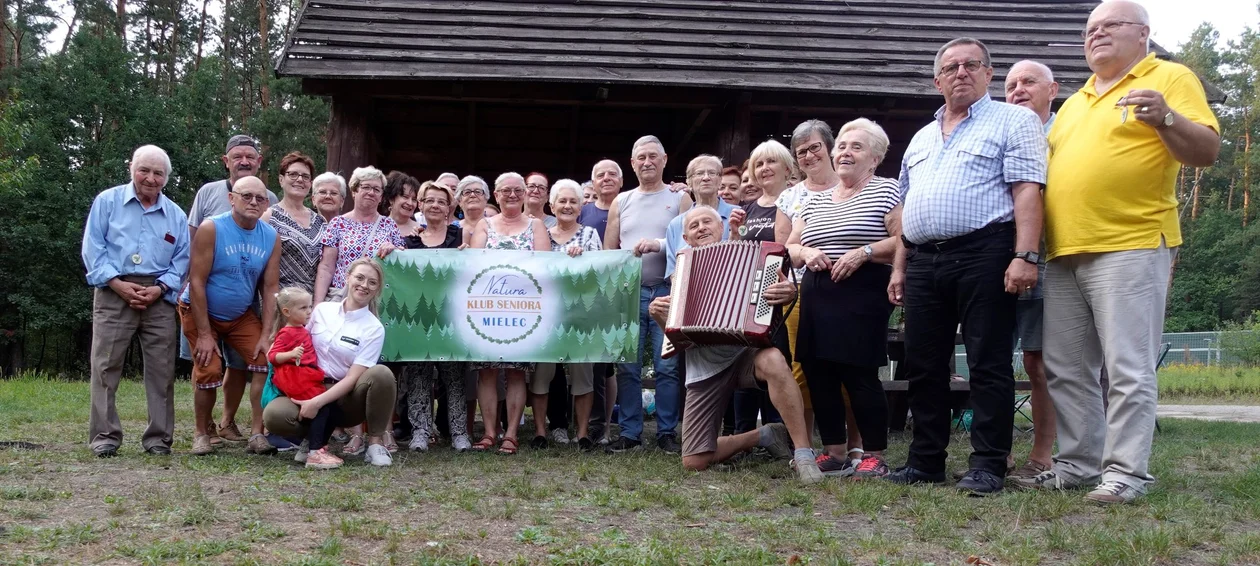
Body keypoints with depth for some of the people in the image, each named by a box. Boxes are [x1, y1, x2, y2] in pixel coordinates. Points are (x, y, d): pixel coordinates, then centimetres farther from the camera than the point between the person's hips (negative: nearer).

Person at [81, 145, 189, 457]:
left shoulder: (176, 215, 12)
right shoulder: (107, 201, 6)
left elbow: (181, 261, 9)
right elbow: (93, 248, -1)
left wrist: (160, 288, -8)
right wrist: (118, 283, -12)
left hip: (159, 297, 2)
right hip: (115, 291, -2)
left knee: (161, 369, 1)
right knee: (106, 365, -4)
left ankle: (158, 437, 8)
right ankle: (105, 436, 2)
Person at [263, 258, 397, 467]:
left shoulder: (374, 329, -4)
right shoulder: (321, 310, 6)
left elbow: (352, 377, -12)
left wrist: (317, 402, -23)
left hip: (344, 396, -2)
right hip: (309, 389, 2)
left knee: (381, 374, -33)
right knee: (274, 414, -31)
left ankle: (375, 444, -14)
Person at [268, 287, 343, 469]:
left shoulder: (302, 331, 22)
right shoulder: (287, 333, -6)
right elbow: (272, 356, -14)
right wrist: (291, 354, -27)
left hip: (308, 378, 9)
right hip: (295, 379, -9)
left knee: (335, 411, 5)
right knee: (322, 409, -20)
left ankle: (319, 447, 14)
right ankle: (314, 454, -22)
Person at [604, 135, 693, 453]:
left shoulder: (679, 199, 8)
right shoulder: (621, 202, 15)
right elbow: (608, 250, 14)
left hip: (668, 292, -2)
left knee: (668, 366, -2)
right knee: (627, 367, 2)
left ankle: (667, 433, 6)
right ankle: (629, 433, 8)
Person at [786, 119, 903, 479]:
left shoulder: (886, 192, 1)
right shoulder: (816, 201, 19)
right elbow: (789, 248, 18)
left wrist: (863, 252, -18)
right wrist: (806, 253, -3)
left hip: (863, 294, -6)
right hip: (817, 296, 6)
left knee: (859, 374, -8)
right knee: (818, 374, 4)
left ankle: (875, 457, 3)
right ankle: (834, 454, 15)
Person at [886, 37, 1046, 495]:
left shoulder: (1013, 121, 3)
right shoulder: (921, 138, 23)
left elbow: (1027, 191, -8)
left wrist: (1025, 255, -18)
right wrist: (899, 267, 16)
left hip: (984, 255, -6)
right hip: (924, 261, 7)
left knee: (988, 365, -4)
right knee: (924, 367, 7)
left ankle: (988, 465, 1)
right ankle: (925, 461, 16)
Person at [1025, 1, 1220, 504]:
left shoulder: (1171, 79, 4)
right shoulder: (1074, 102, 23)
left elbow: (1206, 152, -6)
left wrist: (1165, 119, -23)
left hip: (1130, 248, -7)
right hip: (1064, 254, 7)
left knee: (1128, 369, -7)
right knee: (1066, 371, 9)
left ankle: (1126, 472, -2)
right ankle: (1078, 464, 18)